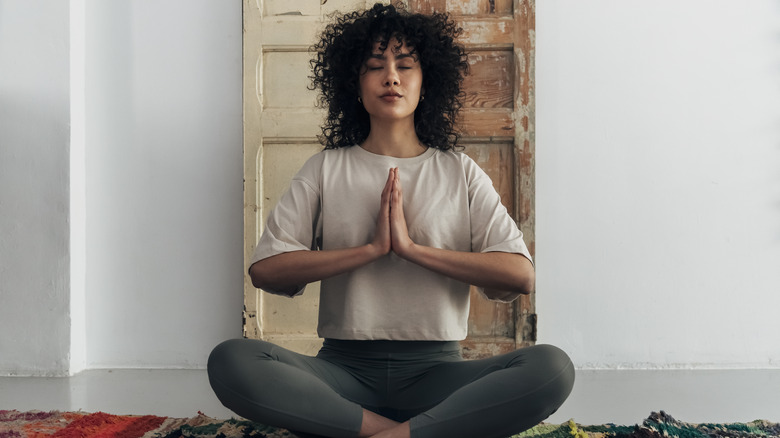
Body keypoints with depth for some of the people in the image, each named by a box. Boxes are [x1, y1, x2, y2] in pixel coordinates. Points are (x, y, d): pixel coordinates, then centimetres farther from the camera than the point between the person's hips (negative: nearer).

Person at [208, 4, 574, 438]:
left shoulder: (461, 172, 8)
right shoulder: (326, 169, 9)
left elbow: (520, 275, -6)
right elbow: (266, 269, -4)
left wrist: (412, 247, -12)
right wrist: (372, 248, -10)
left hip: (434, 369, 0)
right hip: (344, 367, 1)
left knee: (552, 366, -27)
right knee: (230, 361, -27)